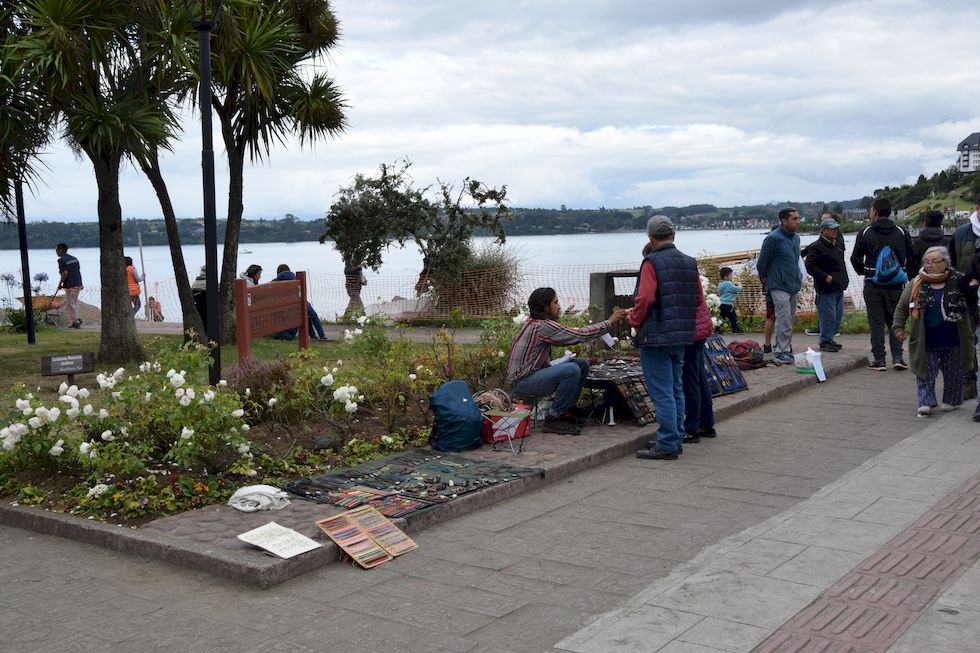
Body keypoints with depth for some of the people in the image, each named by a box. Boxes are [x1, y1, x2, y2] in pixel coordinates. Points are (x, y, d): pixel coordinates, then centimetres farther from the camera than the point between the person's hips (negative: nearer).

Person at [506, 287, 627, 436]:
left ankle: (562, 412, 10)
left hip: (534, 373, 10)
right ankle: (553, 419, -14)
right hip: (521, 383, -10)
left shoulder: (535, 323, 10)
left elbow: (571, 336, 15)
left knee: (582, 365, 4)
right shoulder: (542, 326, -21)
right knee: (572, 370, -28)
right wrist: (610, 321, -12)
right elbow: (580, 335, -21)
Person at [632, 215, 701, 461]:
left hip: (656, 337, -8)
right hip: (682, 337, 8)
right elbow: (698, 299, 14)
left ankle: (666, 445, -1)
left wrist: (635, 320, -5)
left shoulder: (652, 263, -13)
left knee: (662, 392, -4)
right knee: (676, 389, 16)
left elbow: (644, 299, -22)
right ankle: (676, 439, 23)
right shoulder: (690, 263, 10)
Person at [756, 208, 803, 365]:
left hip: (793, 286, 8)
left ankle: (782, 349, 21)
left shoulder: (796, 237, 12)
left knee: (789, 319, 12)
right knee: (784, 320, -12)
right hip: (779, 286, -8)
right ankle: (781, 352, -9)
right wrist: (764, 279, 3)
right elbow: (761, 262, -8)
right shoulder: (773, 238, -14)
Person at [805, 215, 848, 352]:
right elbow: (810, 266, -19)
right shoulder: (816, 247, -14)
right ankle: (825, 342, 3)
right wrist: (825, 277, -21)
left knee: (838, 316, 14)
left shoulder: (838, 243, 14)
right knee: (828, 316, -7)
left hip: (839, 287, 9)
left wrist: (843, 280, 19)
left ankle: (830, 338, 25)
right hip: (826, 289, -9)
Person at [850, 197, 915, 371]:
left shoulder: (865, 233, -3)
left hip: (873, 285, -2)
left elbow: (855, 258, 2)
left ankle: (879, 360, 2)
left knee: (876, 322, 3)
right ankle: (897, 357, 2)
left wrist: (863, 272, 20)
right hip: (896, 285, 2)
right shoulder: (901, 233, 3)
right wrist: (910, 277, 17)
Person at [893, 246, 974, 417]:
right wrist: (899, 327, 3)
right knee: (925, 373, -1)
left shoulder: (958, 282, -2)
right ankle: (926, 403, 4)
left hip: (953, 340, 0)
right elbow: (901, 308, 8)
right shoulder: (917, 285, 1)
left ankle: (952, 400, 29)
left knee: (953, 373, 13)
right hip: (926, 342, 0)